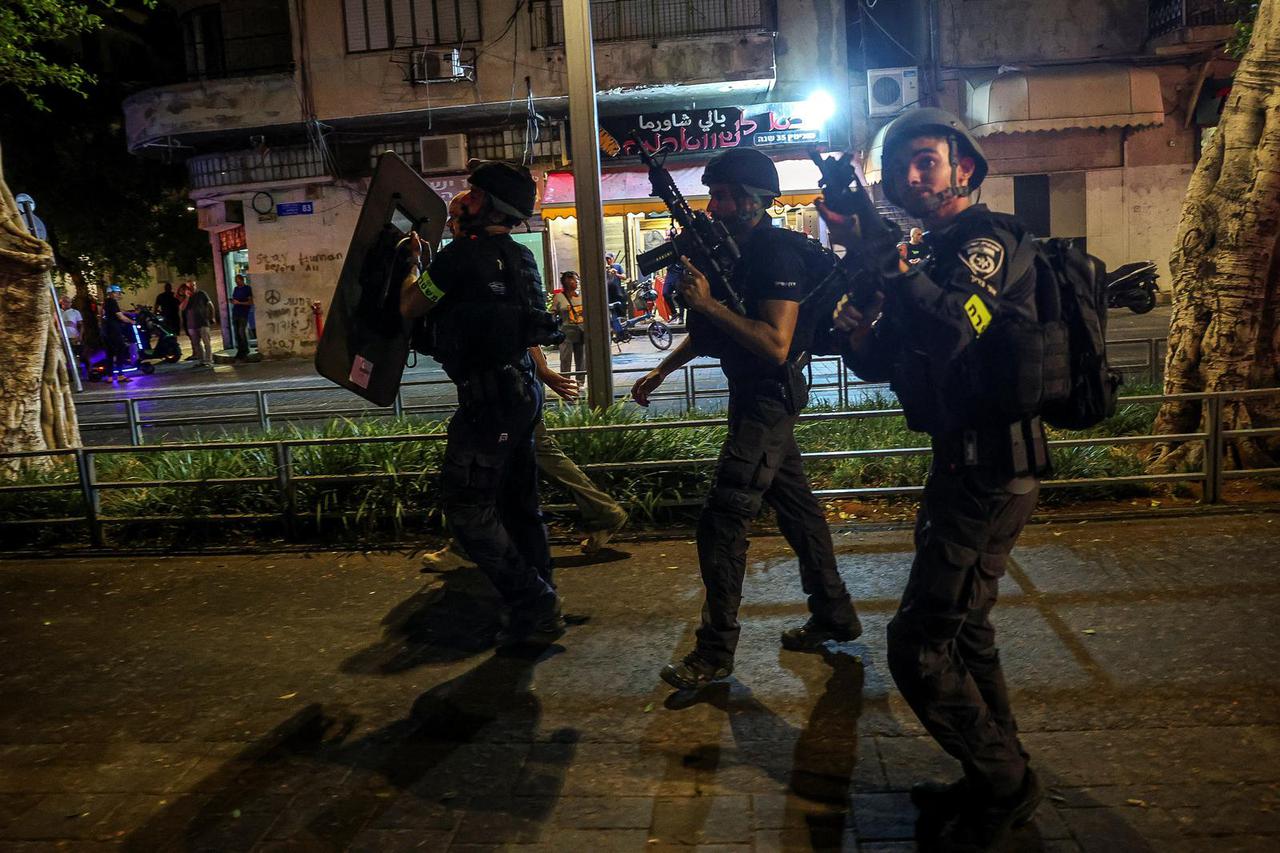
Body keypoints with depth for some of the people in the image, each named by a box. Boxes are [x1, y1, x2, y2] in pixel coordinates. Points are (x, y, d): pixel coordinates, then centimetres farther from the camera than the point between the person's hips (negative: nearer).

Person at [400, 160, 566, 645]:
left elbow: (408, 308, -1)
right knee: (518, 504, 15)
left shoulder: (462, 254, -14)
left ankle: (534, 606, -2)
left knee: (466, 505, -3)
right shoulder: (522, 258, 12)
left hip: (489, 395, -9)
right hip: (523, 388, 9)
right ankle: (540, 608, 24)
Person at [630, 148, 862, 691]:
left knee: (721, 523, -8)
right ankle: (834, 615, 29)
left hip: (767, 399, -10)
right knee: (794, 504, 16)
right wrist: (661, 370, 17)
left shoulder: (777, 254, -18)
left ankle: (716, 653, 3)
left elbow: (776, 345, -28)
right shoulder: (740, 251, 12)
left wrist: (709, 304, -27)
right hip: (760, 401, 10)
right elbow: (713, 329, 20)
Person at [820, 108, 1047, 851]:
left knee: (919, 647, -6)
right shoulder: (931, 253, 14)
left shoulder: (992, 240, -12)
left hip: (991, 473, -10)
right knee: (964, 628, 19)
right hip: (962, 463, 10)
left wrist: (883, 261, -33)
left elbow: (957, 327, -33)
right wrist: (859, 331, -8)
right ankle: (1000, 781, 36)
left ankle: (1004, 785, 15)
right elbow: (881, 363, 12)